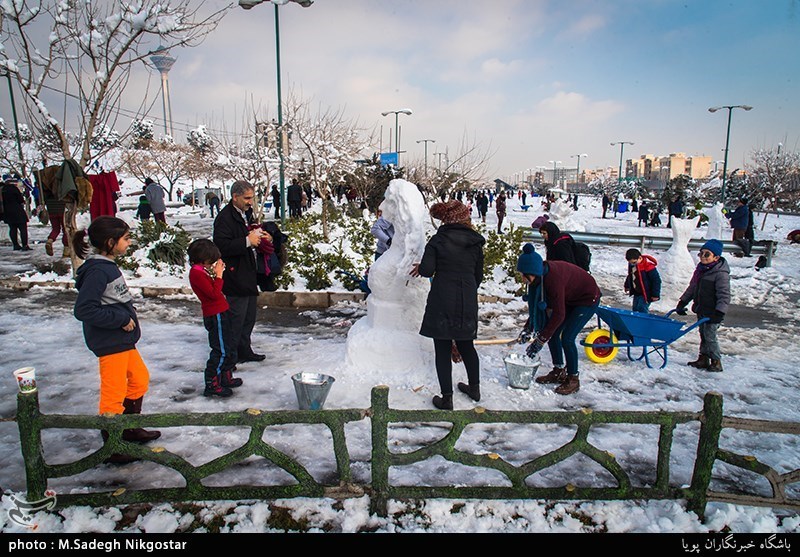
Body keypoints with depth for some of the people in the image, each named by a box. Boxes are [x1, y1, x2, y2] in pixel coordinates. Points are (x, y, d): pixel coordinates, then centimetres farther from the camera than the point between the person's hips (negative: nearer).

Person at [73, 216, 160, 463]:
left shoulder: (108, 266, 9)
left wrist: (128, 314, 7)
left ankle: (131, 429, 38)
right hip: (109, 343, -10)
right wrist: (121, 318, -22)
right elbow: (83, 309, -26)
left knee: (140, 379, 21)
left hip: (122, 339, 10)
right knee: (113, 395, 1)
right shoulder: (97, 271, -21)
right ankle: (112, 449, 16)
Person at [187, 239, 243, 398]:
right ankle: (211, 385, 0)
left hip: (220, 313, 10)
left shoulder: (201, 271, 13)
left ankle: (226, 377, 31)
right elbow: (214, 294, -22)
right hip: (215, 315, -10)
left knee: (227, 348, 18)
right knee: (221, 351, -7)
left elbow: (214, 290, 15)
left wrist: (217, 273, 6)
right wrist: (218, 275, -15)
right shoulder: (197, 273, -17)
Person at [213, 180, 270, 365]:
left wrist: (260, 237, 11)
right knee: (236, 318, -5)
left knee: (249, 317, 17)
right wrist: (247, 241, -26)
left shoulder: (244, 214, 15)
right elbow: (222, 246, -25)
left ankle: (244, 351, 29)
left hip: (248, 276, 10)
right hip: (235, 278, -10)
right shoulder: (225, 217, -16)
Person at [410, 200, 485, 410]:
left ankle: (447, 398, 8)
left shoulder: (438, 240, -7)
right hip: (468, 303, 4)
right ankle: (474, 388, 34)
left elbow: (427, 270, -15)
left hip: (442, 303, -4)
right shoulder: (475, 242, 5)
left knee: (443, 350, 4)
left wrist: (420, 267, 7)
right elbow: (479, 276, 11)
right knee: (466, 345, 21)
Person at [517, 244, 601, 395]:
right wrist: (529, 328, -9)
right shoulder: (541, 275, -14)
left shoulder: (554, 278, -38)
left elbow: (559, 314, -35)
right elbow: (537, 303, -2)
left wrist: (540, 340, -33)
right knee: (552, 332, 4)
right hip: (569, 299, 9)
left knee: (567, 337, -16)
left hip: (588, 299, -8)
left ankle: (573, 379, -1)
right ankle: (558, 372, 18)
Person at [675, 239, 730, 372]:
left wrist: (720, 312, -27)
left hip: (712, 312, -8)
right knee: (703, 334, 14)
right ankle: (703, 359, 23)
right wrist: (682, 302, 17)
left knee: (710, 336, -5)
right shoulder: (700, 270, 10)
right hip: (701, 310, 8)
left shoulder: (721, 274, -16)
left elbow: (724, 295, -19)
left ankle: (716, 362, 7)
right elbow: (692, 288, 19)